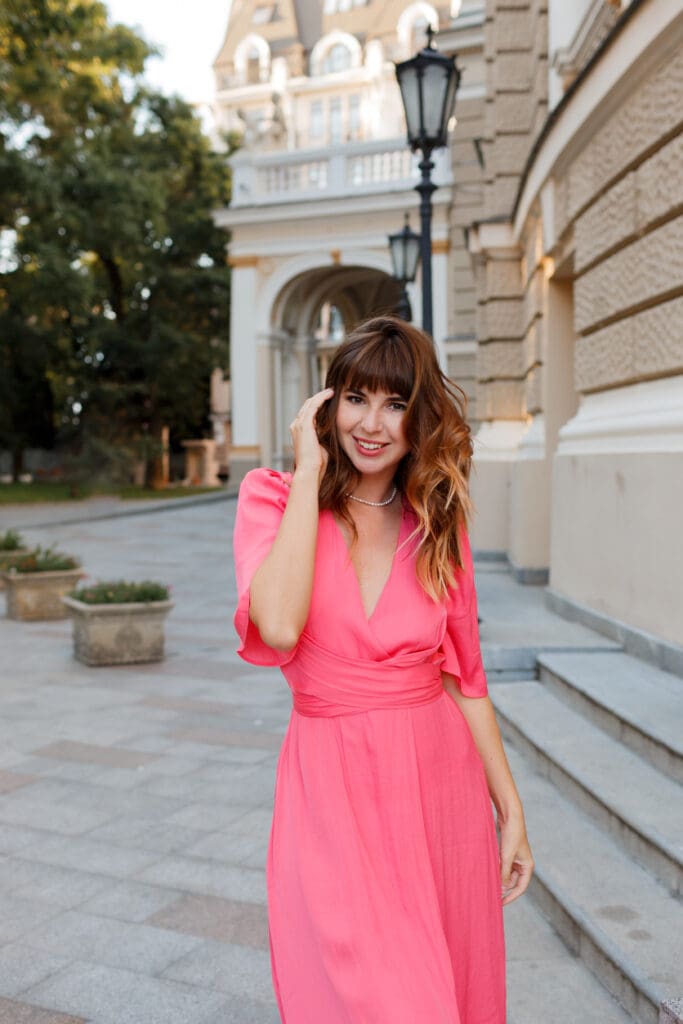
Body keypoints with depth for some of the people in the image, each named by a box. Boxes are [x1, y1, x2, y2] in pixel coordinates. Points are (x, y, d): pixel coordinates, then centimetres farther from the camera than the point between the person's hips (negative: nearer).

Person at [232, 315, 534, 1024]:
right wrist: (309, 473, -18)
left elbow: (462, 675, 8)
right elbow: (280, 627, -24)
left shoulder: (438, 523, 4)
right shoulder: (274, 497, -5)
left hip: (440, 782, 3)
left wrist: (510, 807, 7)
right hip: (333, 787, -3)